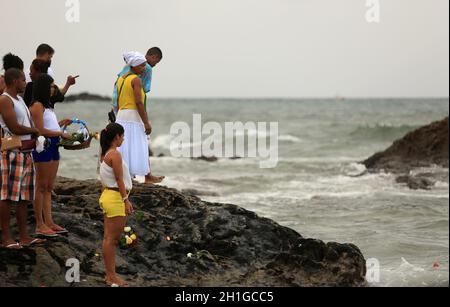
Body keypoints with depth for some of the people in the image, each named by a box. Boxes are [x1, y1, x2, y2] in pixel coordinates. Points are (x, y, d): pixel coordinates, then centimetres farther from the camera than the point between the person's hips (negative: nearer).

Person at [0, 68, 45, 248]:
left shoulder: (20, 100, 19)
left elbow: (28, 124, 21)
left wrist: (36, 136, 1)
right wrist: (34, 130, -3)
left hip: (27, 153, 9)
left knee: (23, 197, 10)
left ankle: (24, 236, 14)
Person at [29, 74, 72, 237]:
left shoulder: (47, 105, 16)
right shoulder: (37, 106, -12)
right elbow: (41, 131, -17)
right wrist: (61, 134, -14)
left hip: (53, 147, 9)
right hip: (43, 147, -9)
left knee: (49, 188, 11)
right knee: (41, 187, -3)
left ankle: (49, 222, 15)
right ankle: (40, 225, 1)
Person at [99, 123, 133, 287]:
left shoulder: (105, 154, 12)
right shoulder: (115, 154, -16)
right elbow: (119, 179, -18)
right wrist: (126, 200, -15)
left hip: (107, 195, 10)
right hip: (115, 197, -10)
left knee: (109, 237, 12)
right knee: (112, 238, -4)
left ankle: (110, 274, 17)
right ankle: (111, 276, 1)